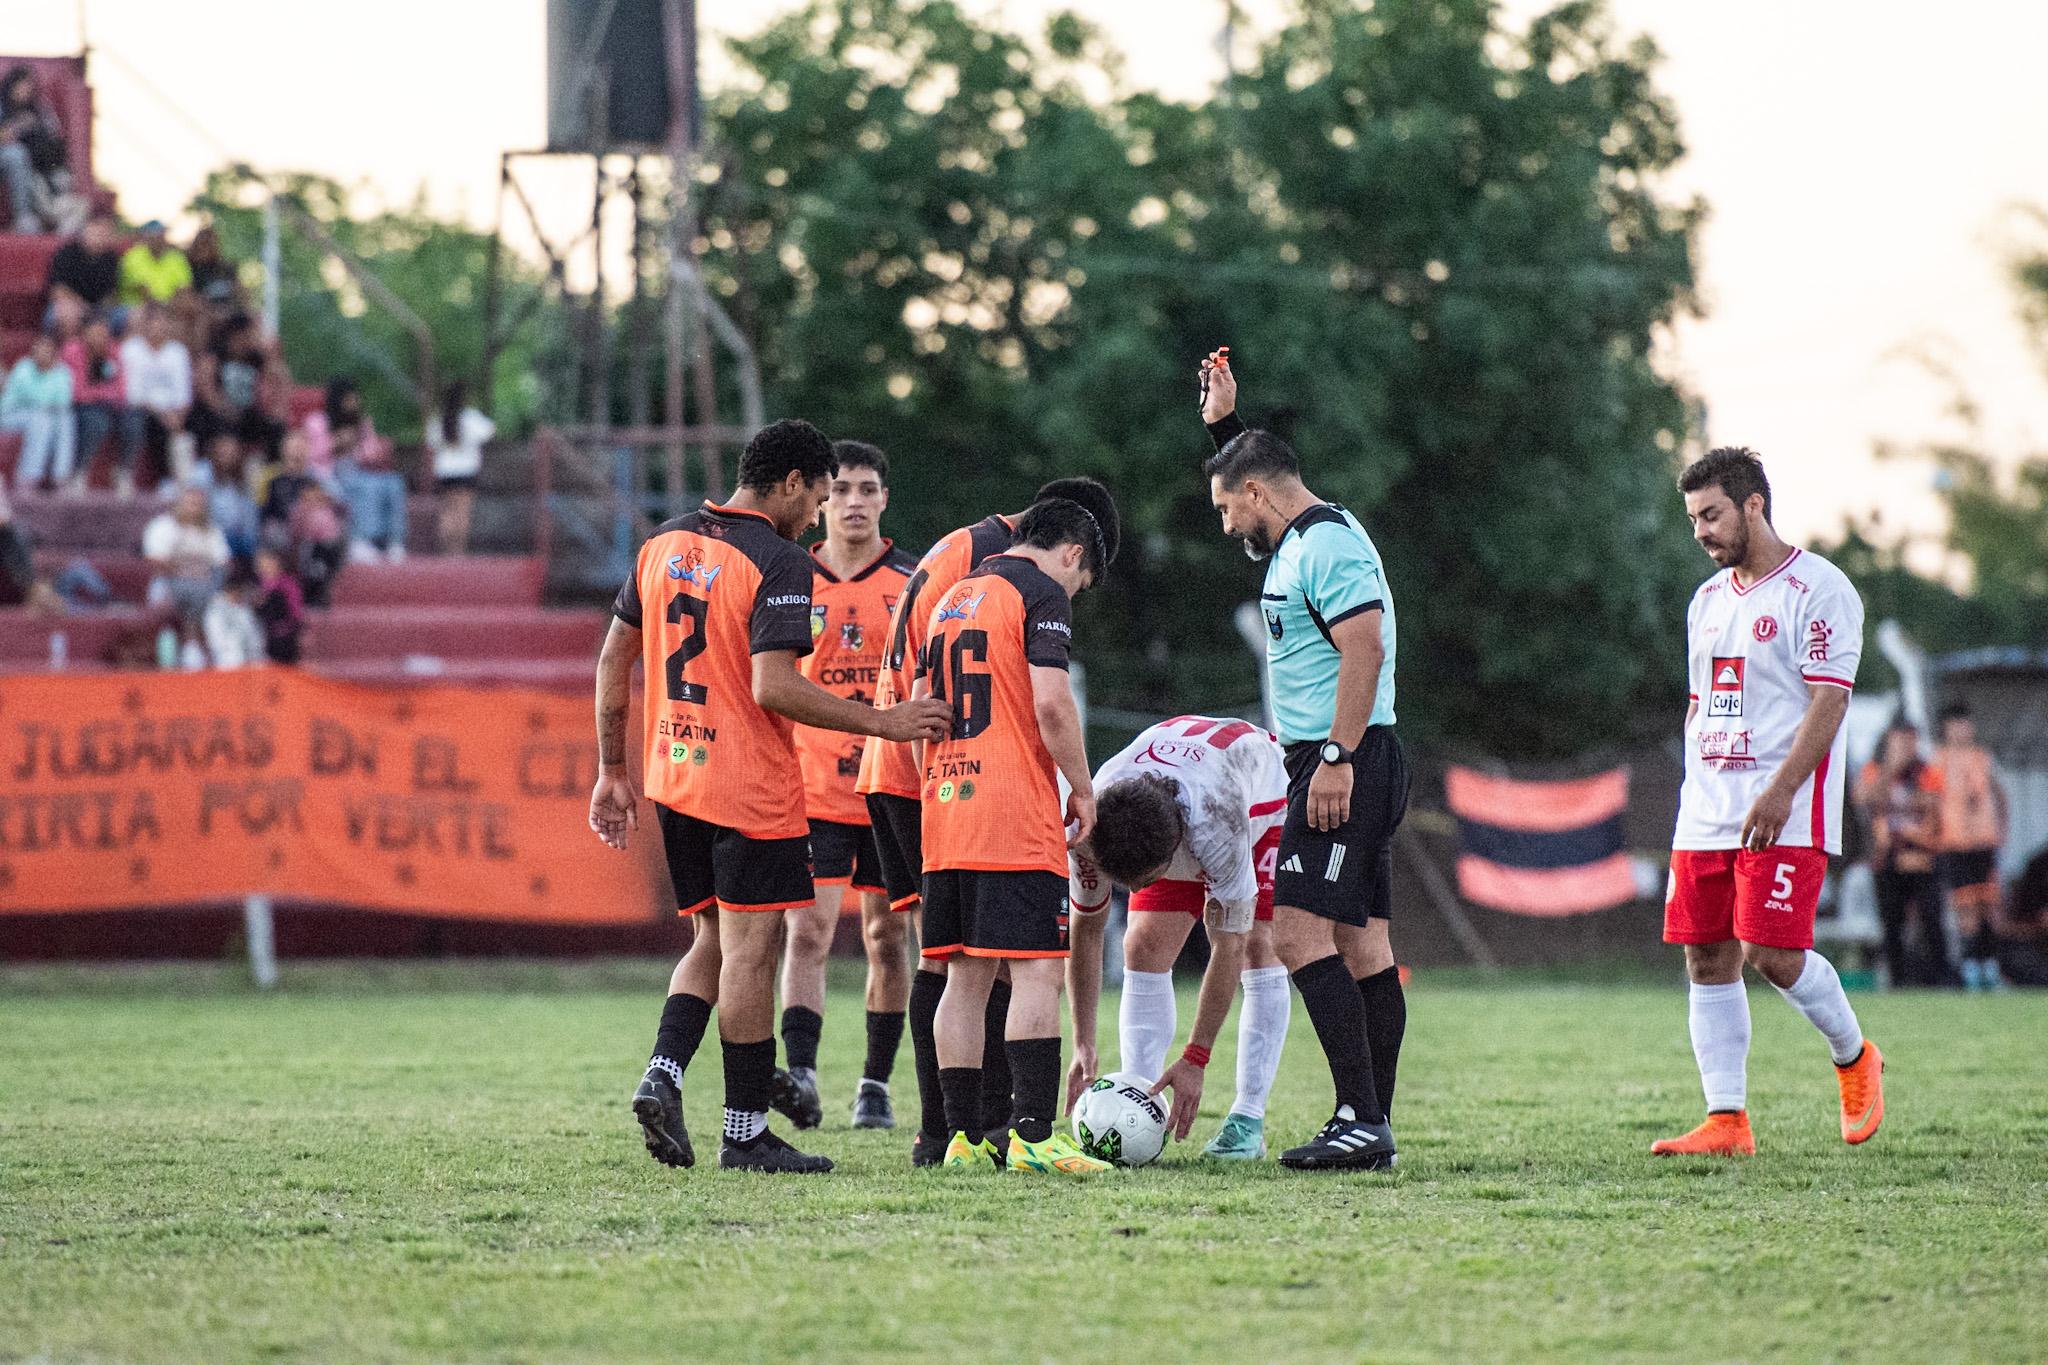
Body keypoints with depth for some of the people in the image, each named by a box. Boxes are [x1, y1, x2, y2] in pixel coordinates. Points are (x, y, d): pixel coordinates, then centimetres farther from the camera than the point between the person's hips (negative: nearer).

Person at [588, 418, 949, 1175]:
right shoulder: (778, 562, -14)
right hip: (750, 790, -7)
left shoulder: (662, 544, 9)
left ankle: (661, 1076, -1)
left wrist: (612, 770, 19)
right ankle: (746, 1133, 2)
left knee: (715, 940, 18)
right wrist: (883, 722, -16)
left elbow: (614, 660, 13)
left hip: (673, 776, 7)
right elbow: (773, 688, -22)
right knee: (750, 951, -1)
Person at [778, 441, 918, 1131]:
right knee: (808, 931, -13)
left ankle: (876, 1086, 15)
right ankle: (801, 1076, -22)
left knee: (887, 937, 6)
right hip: (812, 790, 0)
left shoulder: (916, 584, 3)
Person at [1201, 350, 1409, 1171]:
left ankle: (1361, 1120, -20)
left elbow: (1365, 650, -24)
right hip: (1344, 766, 11)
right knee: (1363, 945, 8)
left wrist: (1336, 759, -26)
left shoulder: (1326, 546, -13)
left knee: (1300, 932, -16)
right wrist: (1224, 425, 32)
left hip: (1344, 769, -11)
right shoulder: (1297, 541, 18)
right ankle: (1373, 1131, 8)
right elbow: (1251, 474, 42)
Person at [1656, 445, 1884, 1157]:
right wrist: (1697, 794, 16)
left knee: (1771, 953, -13)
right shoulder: (1708, 599, 18)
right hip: (1706, 814, 7)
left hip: (1785, 813, -7)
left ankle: (1854, 1057, 13)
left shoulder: (1818, 589, -7)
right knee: (1707, 958, 0)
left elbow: (1829, 699, -14)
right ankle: (1726, 1121, 2)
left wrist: (1779, 792, -22)